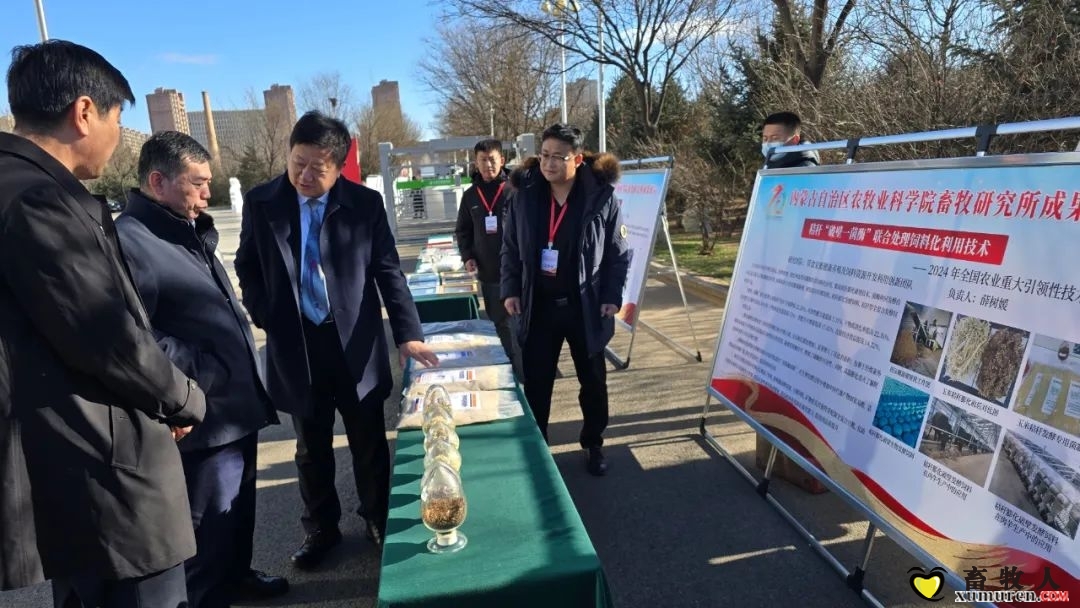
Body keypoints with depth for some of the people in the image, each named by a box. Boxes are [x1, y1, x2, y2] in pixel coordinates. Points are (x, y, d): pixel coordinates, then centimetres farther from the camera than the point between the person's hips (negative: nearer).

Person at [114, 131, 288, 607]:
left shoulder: (187, 231, 14)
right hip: (205, 415, -10)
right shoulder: (129, 240, -18)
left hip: (238, 404, 10)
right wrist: (202, 373, -20)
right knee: (208, 523, 6)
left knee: (239, 506, 24)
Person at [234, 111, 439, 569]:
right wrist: (265, 317, -3)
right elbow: (246, 266, 10)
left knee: (370, 444, 13)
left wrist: (408, 334, -11)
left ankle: (379, 520, 34)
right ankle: (321, 528, 35)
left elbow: (389, 272, -3)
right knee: (311, 449, 15)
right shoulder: (260, 202, -2)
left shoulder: (366, 204, -5)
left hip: (356, 345, -1)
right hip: (295, 346, 1)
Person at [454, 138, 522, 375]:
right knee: (500, 322, 14)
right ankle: (514, 364, 29)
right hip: (488, 273, 5)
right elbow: (463, 230, 16)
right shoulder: (470, 195, 8)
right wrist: (467, 256, 2)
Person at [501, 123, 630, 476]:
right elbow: (510, 248, 7)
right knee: (536, 384, 8)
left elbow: (619, 253, -2)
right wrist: (510, 289, -2)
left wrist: (612, 296, -9)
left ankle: (593, 444, 35)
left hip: (586, 308, -1)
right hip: (538, 307, 1)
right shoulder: (525, 194, -2)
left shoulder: (602, 196, -8)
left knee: (593, 383, 14)